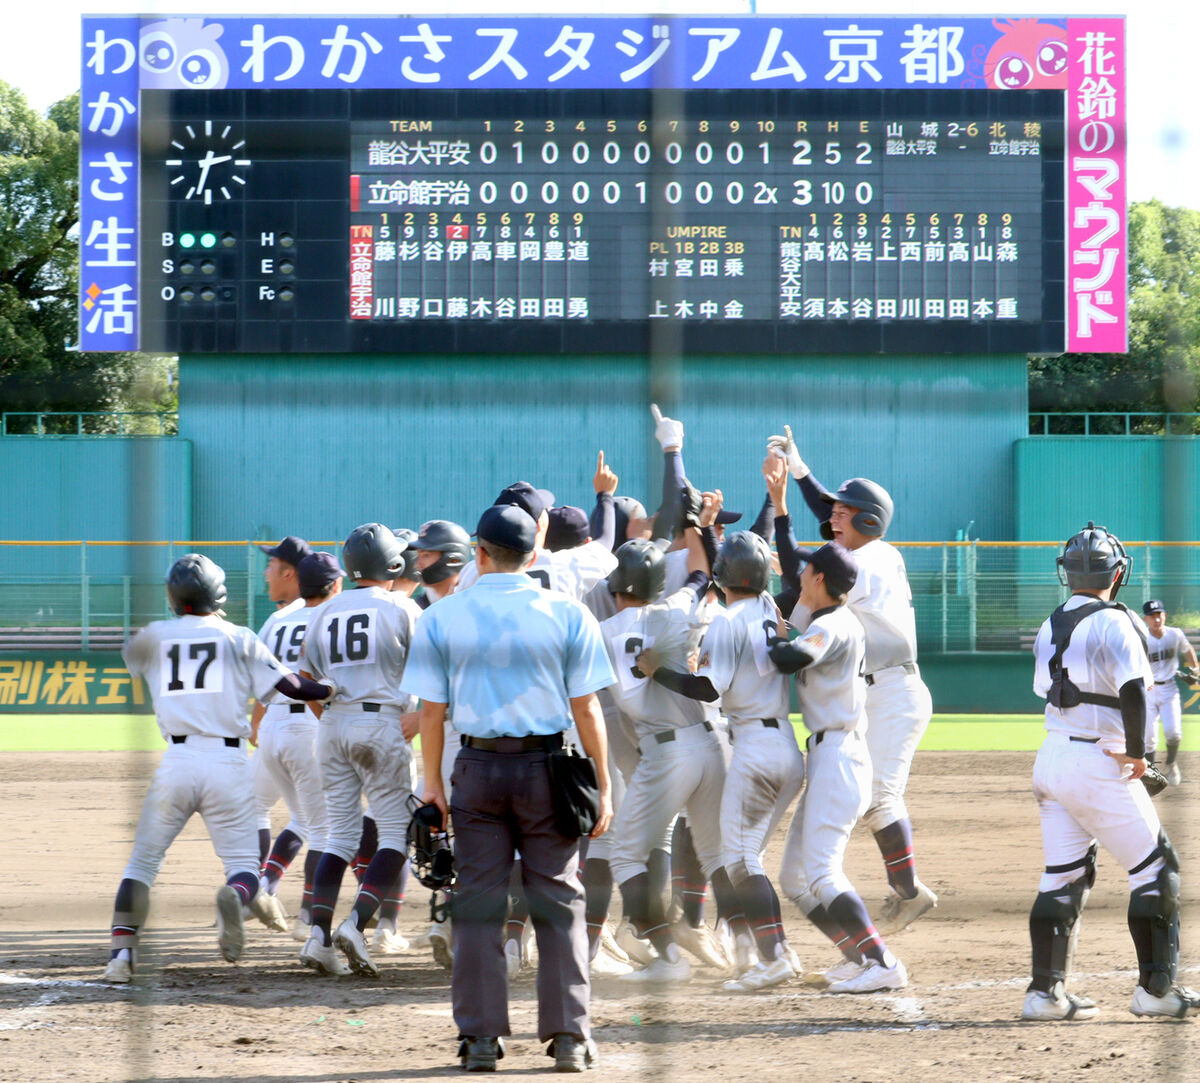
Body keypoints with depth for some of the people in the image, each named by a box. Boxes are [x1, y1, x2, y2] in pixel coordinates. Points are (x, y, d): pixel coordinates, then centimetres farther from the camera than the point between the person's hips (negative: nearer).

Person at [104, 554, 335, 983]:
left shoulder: (155, 638, 8)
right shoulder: (238, 638, 5)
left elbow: (128, 655, 31)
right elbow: (290, 685, 0)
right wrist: (332, 690, 17)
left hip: (176, 762, 1)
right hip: (228, 764, -1)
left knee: (143, 861, 10)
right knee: (243, 862, 6)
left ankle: (121, 949, -7)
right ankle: (236, 896, -30)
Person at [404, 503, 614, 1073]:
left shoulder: (442, 617, -1)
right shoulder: (567, 614, -2)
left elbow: (431, 710, 0)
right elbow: (585, 708, -3)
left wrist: (432, 781, 8)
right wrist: (603, 786, 2)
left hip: (478, 768, 0)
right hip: (546, 768, 0)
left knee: (478, 902, 5)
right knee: (559, 901, 5)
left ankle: (481, 1037, 3)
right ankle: (568, 1036, 3)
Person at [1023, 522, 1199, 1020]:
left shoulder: (1051, 627, 11)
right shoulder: (1113, 622, -12)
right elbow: (1132, 691, -23)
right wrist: (1137, 752, -13)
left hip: (1052, 756, 7)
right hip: (1099, 764, -7)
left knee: (1063, 876, 11)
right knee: (1155, 869, 4)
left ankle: (1046, 990, 5)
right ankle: (1155, 988, 3)